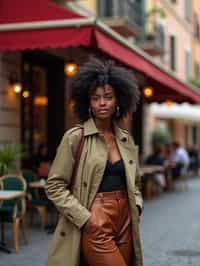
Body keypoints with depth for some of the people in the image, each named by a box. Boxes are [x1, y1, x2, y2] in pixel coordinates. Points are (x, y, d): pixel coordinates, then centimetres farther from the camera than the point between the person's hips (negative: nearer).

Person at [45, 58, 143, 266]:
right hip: (96, 225, -5)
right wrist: (85, 217, -13)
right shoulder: (75, 137, -6)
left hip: (125, 223, 6)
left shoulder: (126, 139, 9)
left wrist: (136, 206, 3)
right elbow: (54, 186, -7)